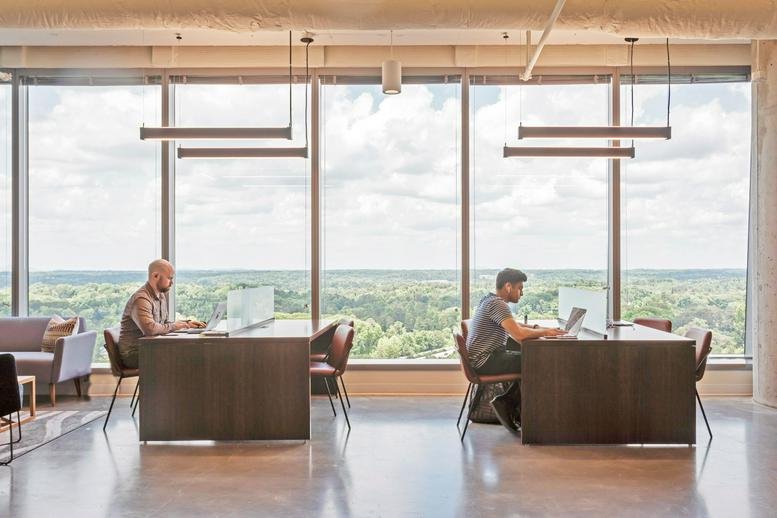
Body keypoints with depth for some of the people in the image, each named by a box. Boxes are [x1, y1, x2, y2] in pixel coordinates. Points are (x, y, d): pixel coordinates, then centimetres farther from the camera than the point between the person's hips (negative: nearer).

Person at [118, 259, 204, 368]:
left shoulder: (161, 296, 13)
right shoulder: (141, 299, -20)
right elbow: (150, 329, -33)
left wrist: (186, 323, 9)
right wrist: (173, 326, -18)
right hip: (134, 353, -9)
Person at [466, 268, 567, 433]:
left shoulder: (489, 300, 15)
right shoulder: (498, 304, -18)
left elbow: (513, 326, 26)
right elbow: (518, 334, -29)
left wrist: (538, 327, 11)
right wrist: (544, 332, -13)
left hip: (482, 358, 10)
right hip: (486, 361, -10)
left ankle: (505, 402, 8)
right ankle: (509, 405, 4)